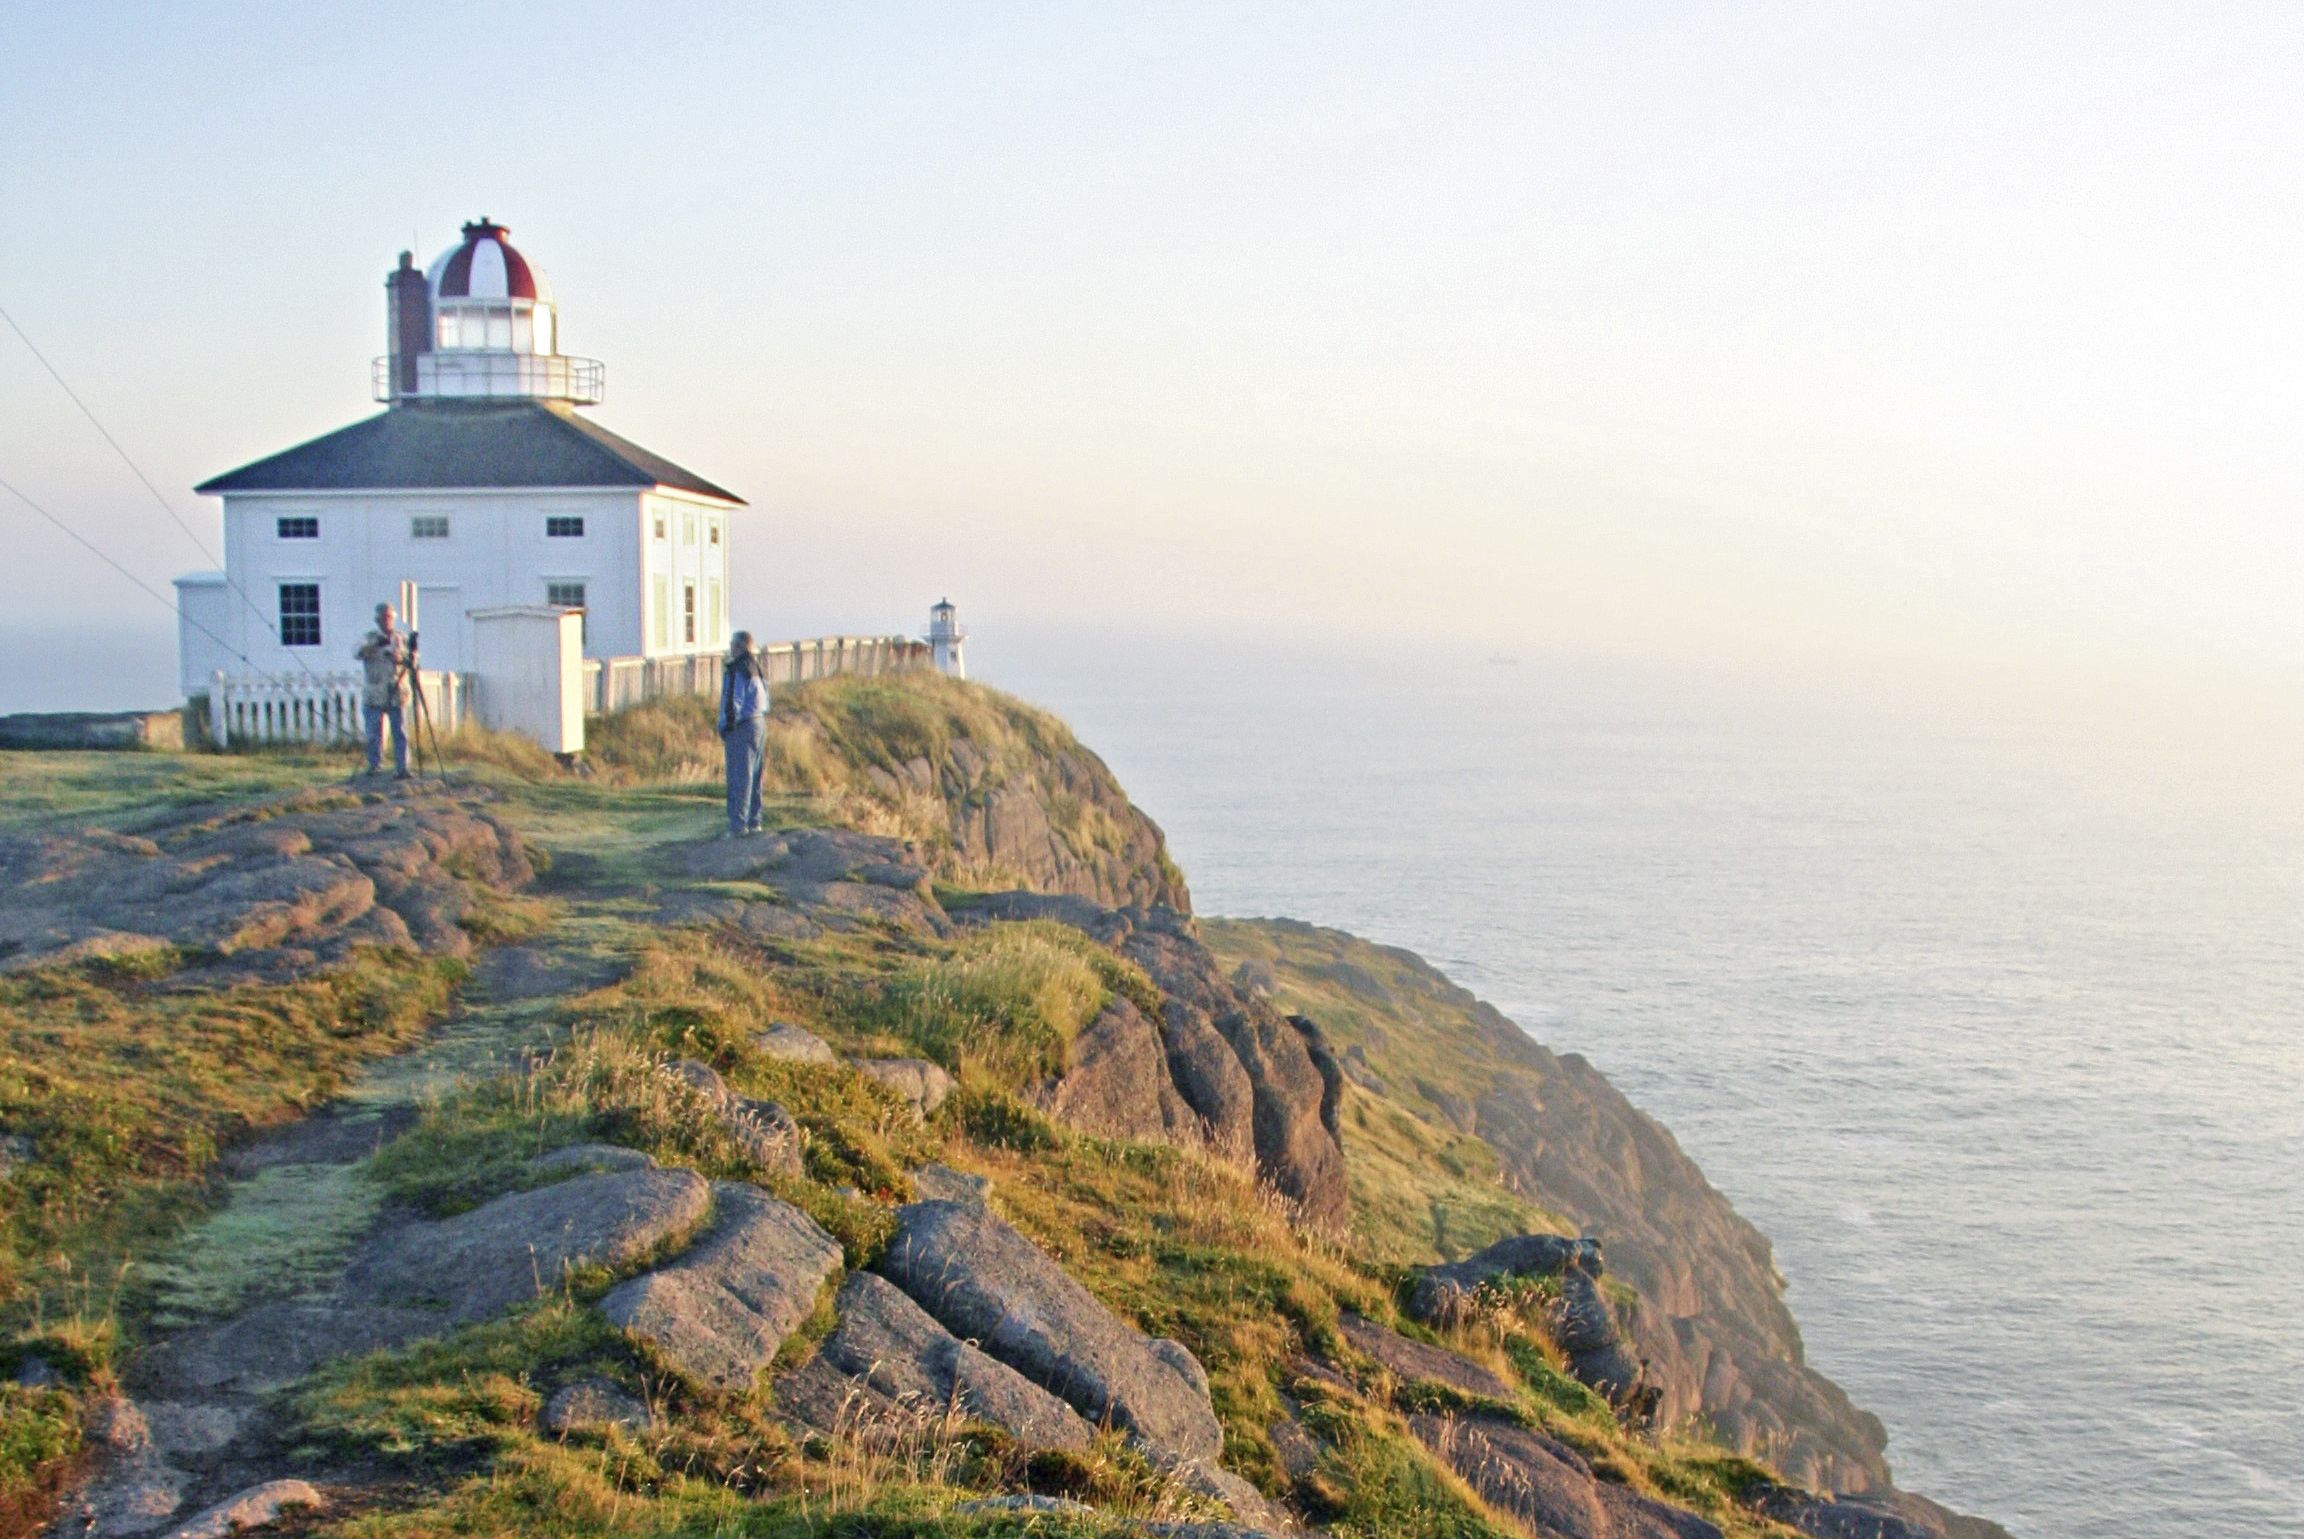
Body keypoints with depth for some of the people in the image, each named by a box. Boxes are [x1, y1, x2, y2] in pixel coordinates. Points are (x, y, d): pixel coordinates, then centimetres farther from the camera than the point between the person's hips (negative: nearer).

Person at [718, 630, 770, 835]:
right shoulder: (756, 668, 11)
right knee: (754, 776, 14)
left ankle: (738, 823, -6)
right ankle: (754, 821, 18)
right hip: (760, 723, 8)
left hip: (741, 726, -8)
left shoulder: (735, 670, -14)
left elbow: (731, 703, -16)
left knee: (739, 777, -6)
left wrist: (724, 729, -9)